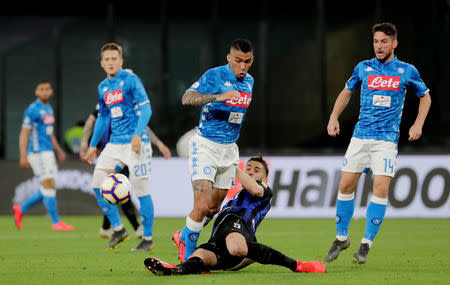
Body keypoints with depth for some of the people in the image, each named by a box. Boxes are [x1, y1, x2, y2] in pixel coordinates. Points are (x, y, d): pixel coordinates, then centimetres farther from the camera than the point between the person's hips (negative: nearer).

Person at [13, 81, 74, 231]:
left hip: (48, 152, 9)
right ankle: (56, 222, -6)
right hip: (37, 152, -9)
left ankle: (21, 209, 23)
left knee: (47, 189, 9)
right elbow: (24, 134, -13)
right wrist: (23, 156, -19)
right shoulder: (32, 110, -10)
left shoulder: (49, 109, 16)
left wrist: (58, 150, 22)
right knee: (49, 186, -9)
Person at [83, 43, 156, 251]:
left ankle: (148, 239, 5)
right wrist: (93, 145, 25)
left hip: (135, 143, -7)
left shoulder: (130, 80, -6)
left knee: (141, 189, -6)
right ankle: (118, 230, 10)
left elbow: (146, 109, -13)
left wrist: (138, 135, -25)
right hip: (114, 144, 7)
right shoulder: (103, 87, 14)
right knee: (98, 184, -2)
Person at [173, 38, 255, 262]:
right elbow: (187, 98, -29)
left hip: (229, 149, 7)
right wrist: (217, 96, -43)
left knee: (214, 207, 10)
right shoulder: (215, 76, -14)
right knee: (202, 206, -17)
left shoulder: (249, 81, 8)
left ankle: (183, 237, 34)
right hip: (205, 145, -7)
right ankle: (187, 258, -3)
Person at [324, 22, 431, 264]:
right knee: (346, 185, -1)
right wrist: (334, 117, 9)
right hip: (360, 135, 2)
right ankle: (341, 238, 16)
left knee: (380, 188, -13)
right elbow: (346, 92, 22)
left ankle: (366, 243, -5)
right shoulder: (363, 68, 7)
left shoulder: (406, 71, 2)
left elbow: (425, 97, 16)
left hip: (387, 138, -2)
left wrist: (418, 124, 3)